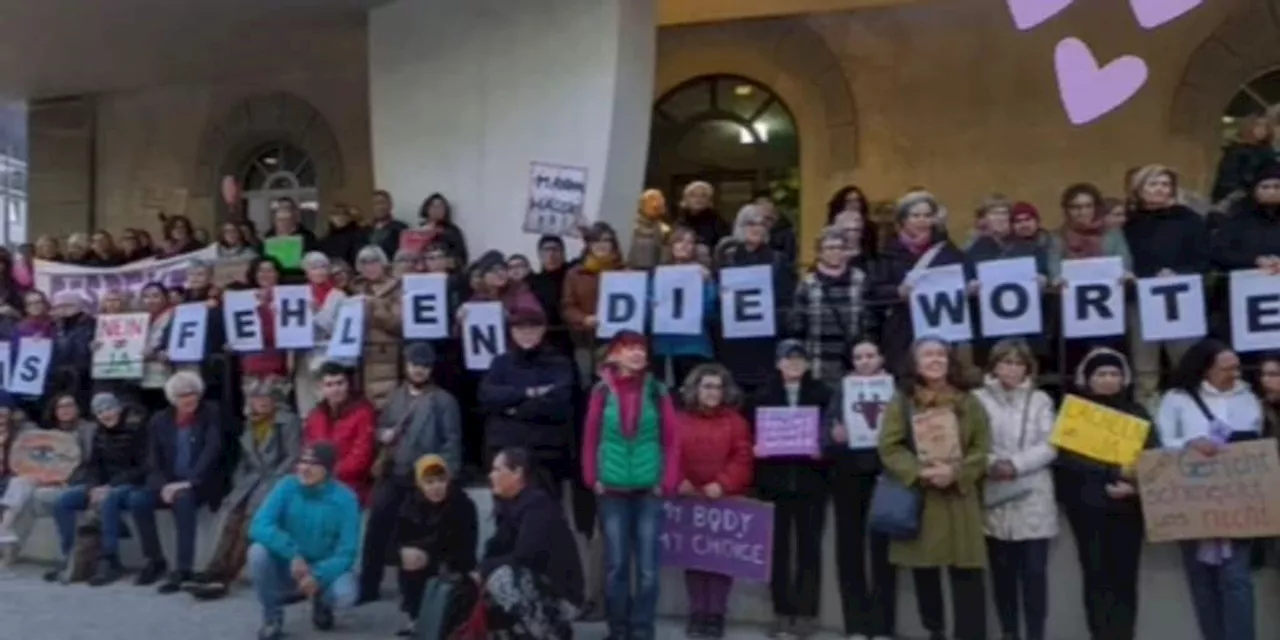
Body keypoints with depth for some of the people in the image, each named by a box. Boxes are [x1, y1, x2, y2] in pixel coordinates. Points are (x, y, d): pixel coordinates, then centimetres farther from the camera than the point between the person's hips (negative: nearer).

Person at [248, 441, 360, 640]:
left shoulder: (345, 499, -16)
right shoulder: (287, 487, -12)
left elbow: (346, 553, -18)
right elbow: (259, 527, -22)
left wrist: (317, 576, -33)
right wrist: (293, 555, -32)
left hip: (324, 570, -1)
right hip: (286, 567, 1)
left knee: (345, 595, -31)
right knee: (258, 552, -28)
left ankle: (321, 603, 9)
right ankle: (272, 617, -5)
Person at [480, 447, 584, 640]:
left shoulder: (539, 505, -17)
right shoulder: (509, 505, 8)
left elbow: (524, 556, -25)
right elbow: (496, 550, 7)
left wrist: (484, 570, -16)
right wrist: (481, 572, -11)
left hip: (558, 594, -9)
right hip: (535, 586, 9)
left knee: (502, 577, -29)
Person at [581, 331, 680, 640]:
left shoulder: (657, 392, 1)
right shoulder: (602, 392, 0)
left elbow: (672, 441, 2)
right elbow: (590, 439, 4)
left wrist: (668, 482, -3)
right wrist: (593, 479, -1)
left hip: (649, 491, 0)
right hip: (613, 491, 0)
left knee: (647, 566, 2)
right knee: (616, 564, 7)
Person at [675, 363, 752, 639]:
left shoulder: (735, 421, 3)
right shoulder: (680, 420, 7)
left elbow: (743, 458, -3)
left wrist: (723, 484, -15)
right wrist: (678, 481, -11)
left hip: (724, 499, -1)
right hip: (690, 499, 2)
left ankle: (716, 614, 5)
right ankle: (697, 613, 13)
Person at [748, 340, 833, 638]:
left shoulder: (823, 394, 5)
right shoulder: (762, 396, 8)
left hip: (810, 482, -1)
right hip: (774, 481, 1)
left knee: (809, 546, 2)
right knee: (778, 547, 4)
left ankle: (806, 612, 9)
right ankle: (781, 611, 13)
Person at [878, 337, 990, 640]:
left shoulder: (968, 402, 6)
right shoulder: (901, 402, 3)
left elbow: (983, 449, 2)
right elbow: (889, 448, -2)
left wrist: (956, 473, -15)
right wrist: (919, 473, -17)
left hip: (959, 500, 0)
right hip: (917, 499, 0)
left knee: (966, 575, -4)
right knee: (924, 574, 10)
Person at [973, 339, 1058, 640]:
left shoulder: (1040, 400, 6)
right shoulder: (979, 399, 2)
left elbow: (1049, 446, -1)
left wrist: (1016, 464, -14)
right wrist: (991, 464, -20)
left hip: (1033, 498, 0)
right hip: (994, 498, 0)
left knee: (1034, 571, 0)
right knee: (1002, 570, 8)